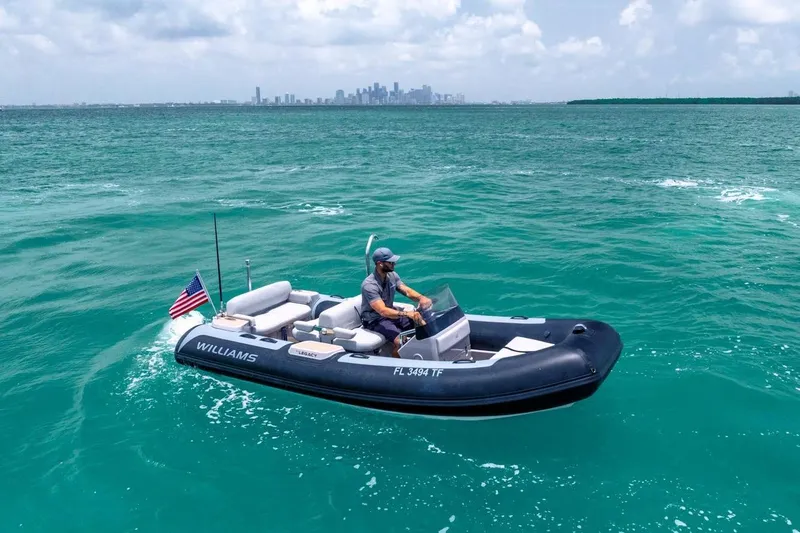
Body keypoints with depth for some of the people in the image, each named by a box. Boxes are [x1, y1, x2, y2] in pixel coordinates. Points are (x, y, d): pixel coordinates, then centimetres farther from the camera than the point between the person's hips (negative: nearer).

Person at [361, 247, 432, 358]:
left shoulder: (392, 275, -1)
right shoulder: (369, 285, -25)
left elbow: (407, 291, -5)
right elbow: (382, 311, -35)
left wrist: (420, 297, -28)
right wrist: (406, 313, -46)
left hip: (391, 313, 7)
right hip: (375, 320, -7)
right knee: (401, 341, -29)